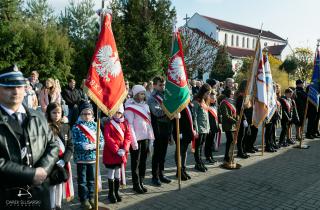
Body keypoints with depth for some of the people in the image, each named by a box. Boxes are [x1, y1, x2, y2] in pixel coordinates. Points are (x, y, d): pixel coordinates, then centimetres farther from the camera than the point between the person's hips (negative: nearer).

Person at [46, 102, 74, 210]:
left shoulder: (65, 127, 7)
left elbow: (70, 146, 4)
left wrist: (63, 160, -10)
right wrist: (55, 162, -15)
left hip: (63, 164, 4)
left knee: (60, 187, 13)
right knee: (53, 188, -1)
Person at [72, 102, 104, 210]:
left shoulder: (95, 125, 3)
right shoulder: (76, 126, -5)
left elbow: (102, 141, 0)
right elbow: (73, 142, -9)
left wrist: (94, 145, -17)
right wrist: (82, 145, -25)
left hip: (93, 157, 3)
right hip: (81, 158, -2)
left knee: (91, 179, 15)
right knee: (82, 180, 8)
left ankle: (91, 198, 30)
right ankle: (84, 200, 22)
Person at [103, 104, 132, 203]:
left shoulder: (125, 123, 6)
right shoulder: (109, 123, -7)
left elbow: (128, 136, 1)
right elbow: (107, 138, -14)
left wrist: (124, 149, -12)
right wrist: (116, 150, -20)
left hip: (122, 153, 4)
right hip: (110, 152, -4)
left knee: (118, 173, 13)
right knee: (111, 173, 4)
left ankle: (116, 192, 25)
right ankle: (111, 193, 17)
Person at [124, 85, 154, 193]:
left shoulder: (145, 105, 12)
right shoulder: (130, 107, -8)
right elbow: (129, 125, -12)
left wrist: (151, 136, 8)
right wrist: (133, 141, -15)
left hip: (145, 138, 6)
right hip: (136, 139, -6)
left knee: (143, 161, 11)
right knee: (136, 162, 3)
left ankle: (141, 182, 22)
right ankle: (136, 184, 13)